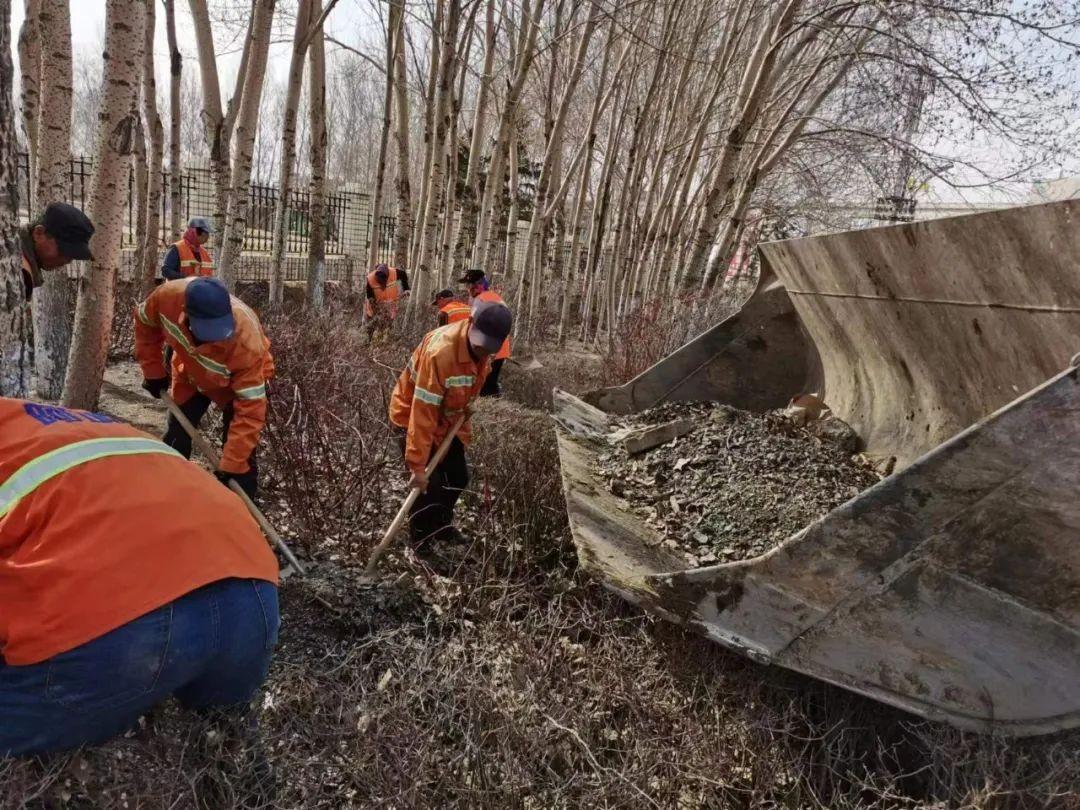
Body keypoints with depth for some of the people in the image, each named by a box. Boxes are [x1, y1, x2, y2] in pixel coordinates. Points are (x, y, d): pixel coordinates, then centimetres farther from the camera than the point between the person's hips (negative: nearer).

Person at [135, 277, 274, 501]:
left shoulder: (247, 343, -45)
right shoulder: (168, 296, -36)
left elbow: (250, 409, -38)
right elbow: (145, 322, -9)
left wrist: (230, 465, -38)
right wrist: (153, 371, -6)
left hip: (242, 379, -4)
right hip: (190, 373, 4)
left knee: (241, 457, -9)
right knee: (175, 442, 13)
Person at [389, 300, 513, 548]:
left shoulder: (480, 347, -11)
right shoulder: (440, 352, -37)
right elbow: (423, 412, -36)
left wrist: (462, 430, 6)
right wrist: (418, 465, -34)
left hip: (447, 419, 8)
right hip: (412, 415, -7)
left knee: (458, 477, 13)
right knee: (429, 483, -9)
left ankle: (441, 526, 38)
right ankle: (421, 544, 13)